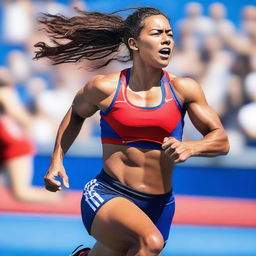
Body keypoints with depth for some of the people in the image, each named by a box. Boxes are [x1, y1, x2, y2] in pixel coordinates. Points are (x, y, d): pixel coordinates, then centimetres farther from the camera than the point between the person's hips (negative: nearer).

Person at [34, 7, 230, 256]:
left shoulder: (183, 89, 1)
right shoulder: (104, 88, -1)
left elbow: (221, 141, 1)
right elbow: (76, 114, 20)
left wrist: (190, 147, -19)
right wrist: (56, 160, 12)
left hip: (158, 206, 4)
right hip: (106, 197, -4)